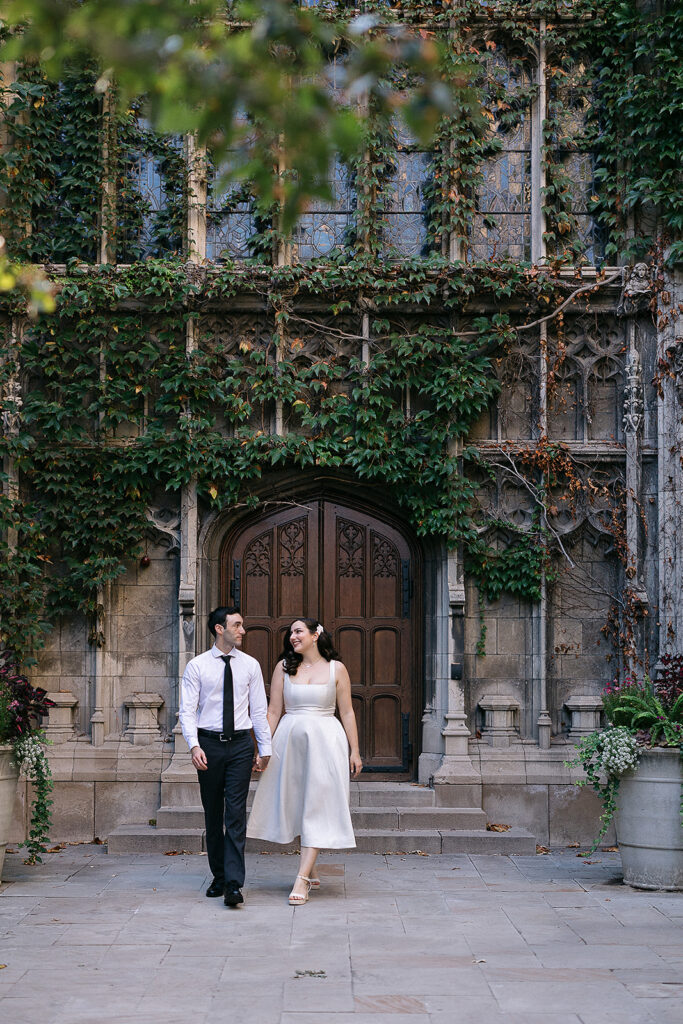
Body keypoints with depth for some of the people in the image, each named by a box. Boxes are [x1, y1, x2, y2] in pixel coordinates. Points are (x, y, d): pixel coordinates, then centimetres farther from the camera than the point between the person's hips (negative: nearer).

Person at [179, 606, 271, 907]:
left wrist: (265, 749, 5)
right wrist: (194, 745, -15)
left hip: (240, 744, 0)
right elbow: (187, 710, -2)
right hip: (209, 743, 0)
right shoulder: (197, 666, 1)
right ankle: (218, 876, 22)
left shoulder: (250, 665, 7)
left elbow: (259, 710, 9)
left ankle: (233, 883, -12)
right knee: (213, 814, 9)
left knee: (236, 814, -8)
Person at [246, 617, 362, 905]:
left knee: (316, 807, -7)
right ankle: (311, 873, 20)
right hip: (290, 740, 3)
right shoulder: (284, 667, 7)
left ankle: (302, 879, -11)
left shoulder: (336, 669, 3)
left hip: (325, 741, -3)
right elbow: (273, 712, 6)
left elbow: (347, 712, 4)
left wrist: (354, 751, 1)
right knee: (297, 805, 7)